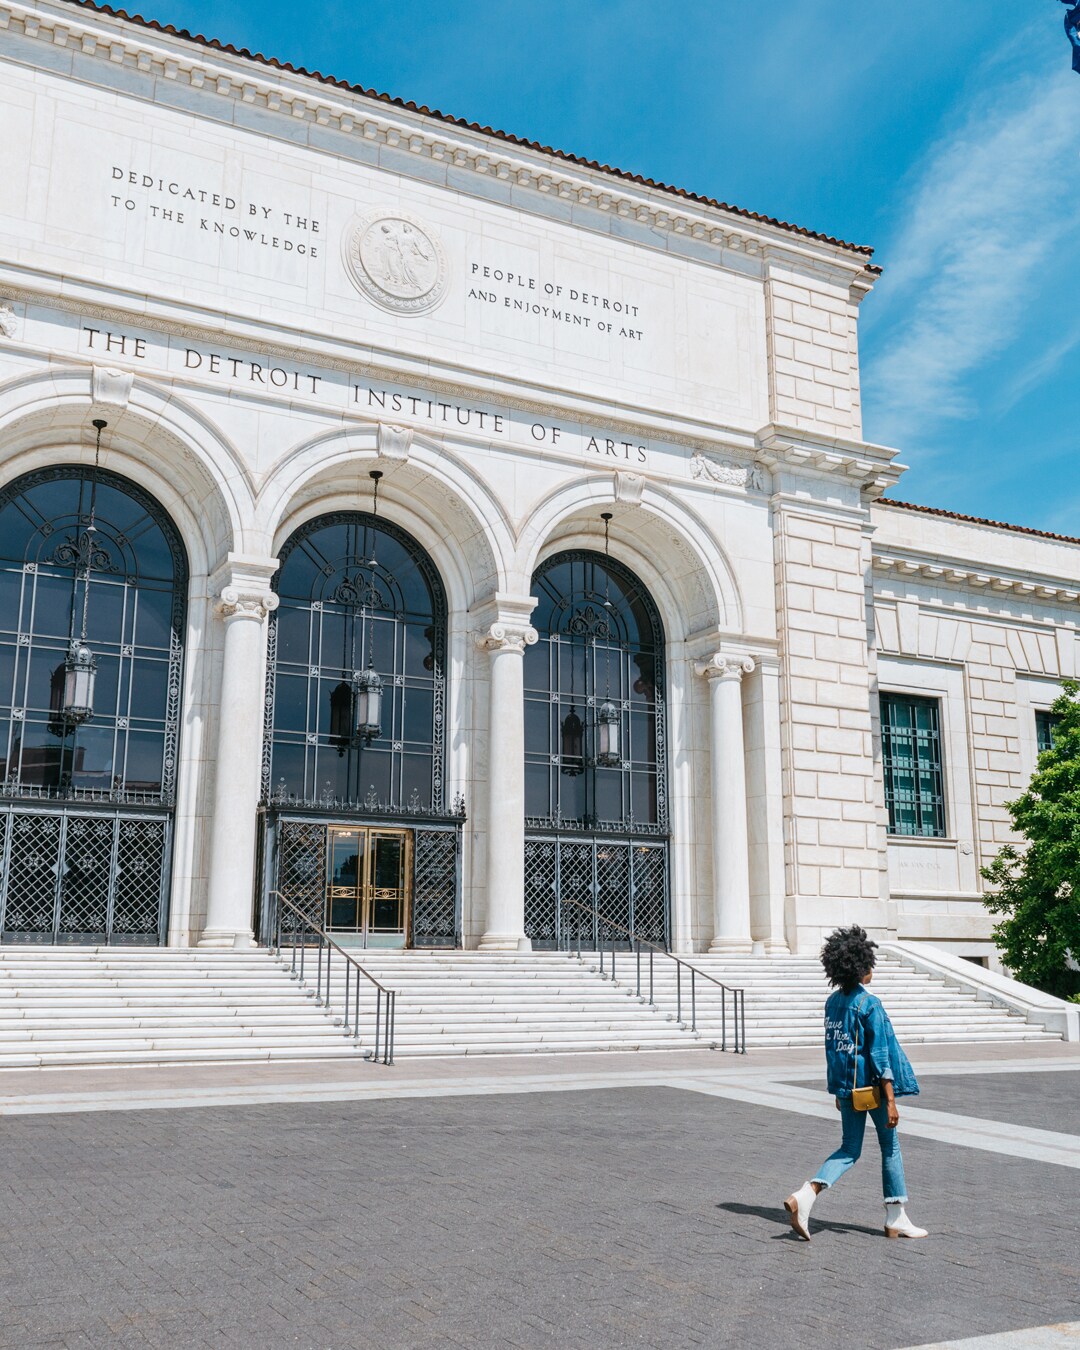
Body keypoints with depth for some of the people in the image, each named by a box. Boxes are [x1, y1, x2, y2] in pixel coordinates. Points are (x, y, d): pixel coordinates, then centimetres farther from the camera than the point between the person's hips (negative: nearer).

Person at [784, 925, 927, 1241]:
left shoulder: (833, 1001, 5)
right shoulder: (869, 1004, -16)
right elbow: (880, 1056, -18)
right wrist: (891, 1101, -15)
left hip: (845, 1086, 6)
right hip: (871, 1086, -6)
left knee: (849, 1150, 12)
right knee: (891, 1148, 11)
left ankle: (805, 1195, -7)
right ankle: (896, 1220, 20)